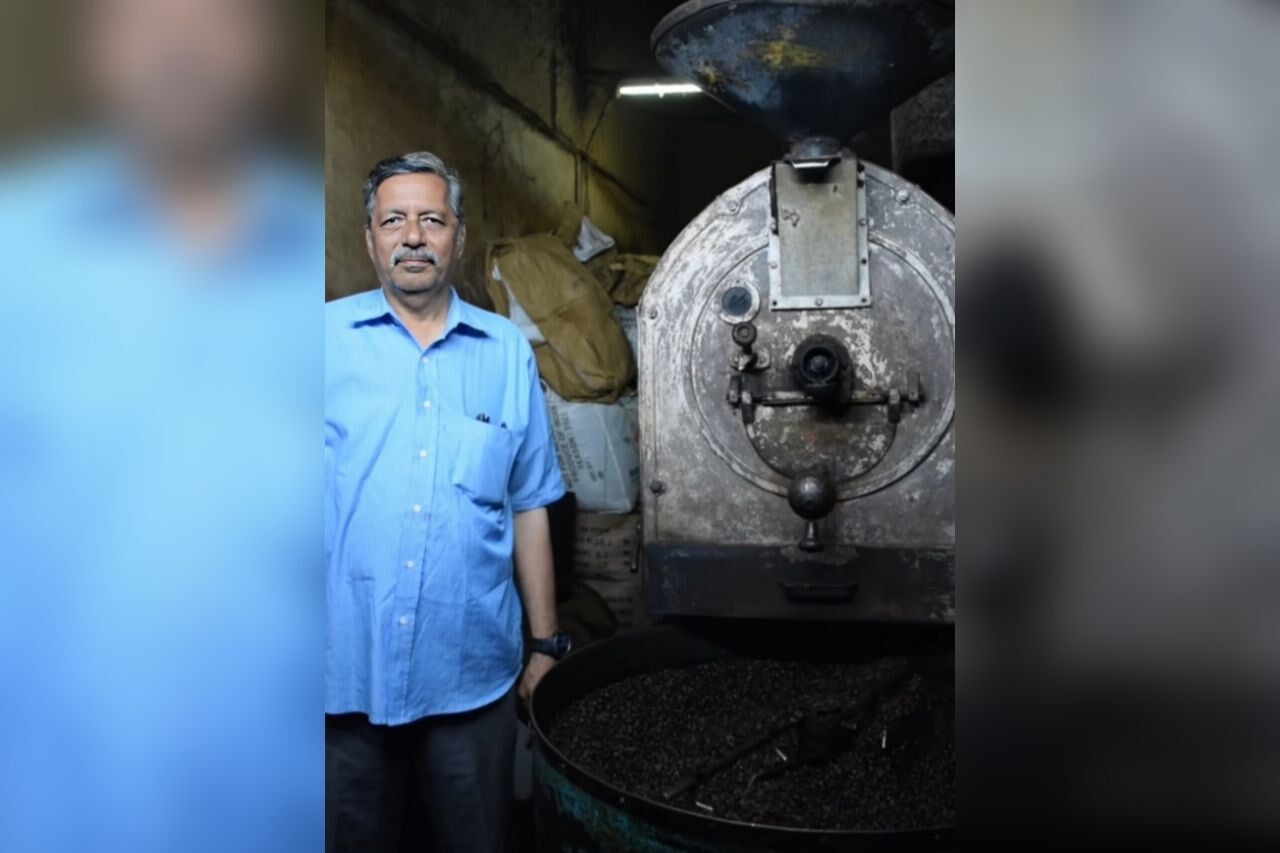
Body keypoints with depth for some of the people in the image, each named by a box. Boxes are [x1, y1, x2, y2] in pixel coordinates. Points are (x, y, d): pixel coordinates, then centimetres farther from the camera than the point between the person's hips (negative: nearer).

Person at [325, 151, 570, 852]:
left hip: (471, 675, 1)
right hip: (343, 670, -1)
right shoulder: (328, 336, -1)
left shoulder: (508, 352, 3)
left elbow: (529, 507, 6)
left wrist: (546, 644, 7)